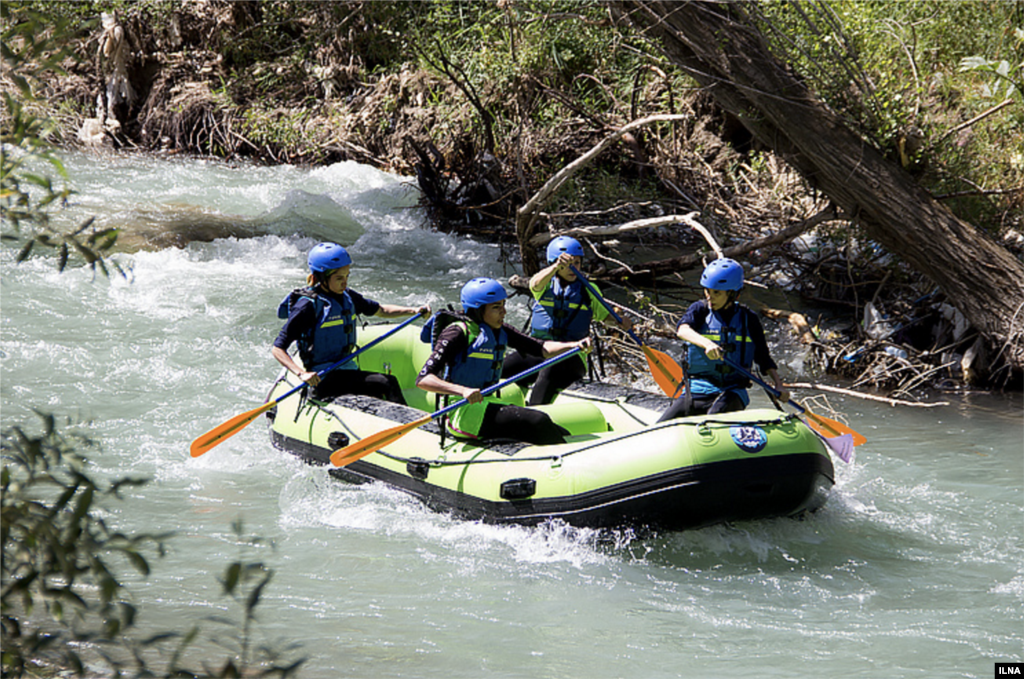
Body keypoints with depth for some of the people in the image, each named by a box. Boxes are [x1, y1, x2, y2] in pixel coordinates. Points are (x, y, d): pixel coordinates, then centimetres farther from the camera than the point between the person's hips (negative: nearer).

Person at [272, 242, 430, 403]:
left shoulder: (346, 296, 9)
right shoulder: (308, 306, -14)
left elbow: (381, 311, 24)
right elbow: (277, 349, -17)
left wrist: (414, 310, 9)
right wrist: (302, 374, -32)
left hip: (347, 369, 8)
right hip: (324, 379, -8)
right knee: (388, 384, -22)